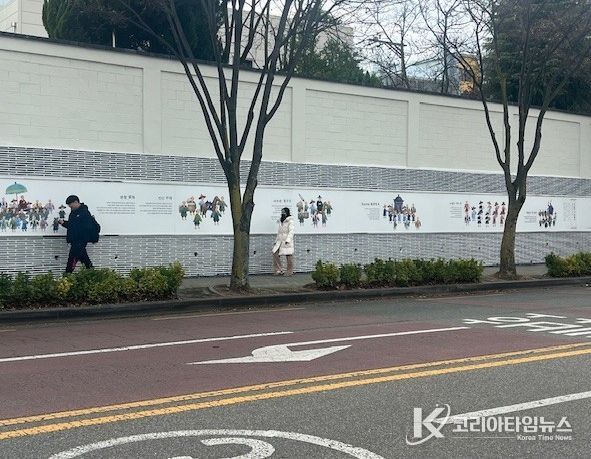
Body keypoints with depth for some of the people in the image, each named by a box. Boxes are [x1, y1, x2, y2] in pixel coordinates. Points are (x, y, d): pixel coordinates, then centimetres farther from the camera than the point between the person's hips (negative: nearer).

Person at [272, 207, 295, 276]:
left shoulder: (291, 221, -5)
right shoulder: (281, 222, 19)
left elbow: (291, 231, -15)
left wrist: (288, 240, -27)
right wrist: (276, 241, 22)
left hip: (287, 242, -7)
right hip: (280, 241, 8)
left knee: (289, 256, -2)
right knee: (275, 254, -2)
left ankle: (289, 271, 7)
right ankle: (279, 270, 4)